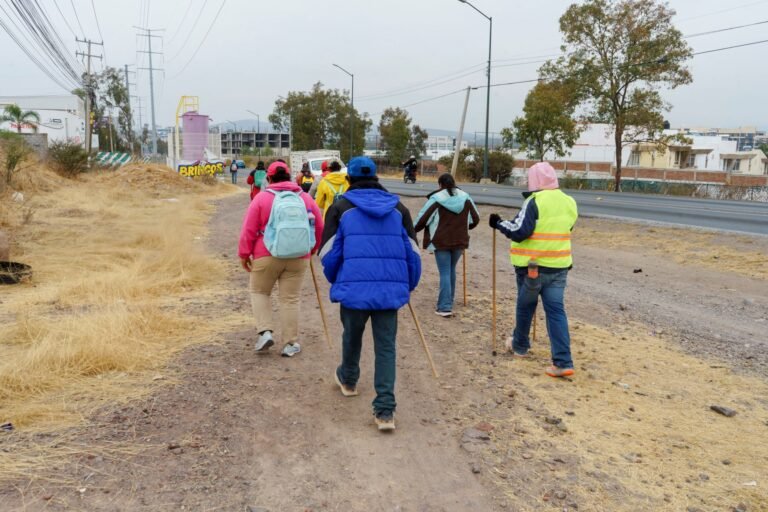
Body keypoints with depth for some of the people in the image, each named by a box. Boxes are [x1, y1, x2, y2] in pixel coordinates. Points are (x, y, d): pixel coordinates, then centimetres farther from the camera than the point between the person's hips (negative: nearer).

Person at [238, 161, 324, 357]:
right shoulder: (306, 198, 5)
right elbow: (319, 228, 10)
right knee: (291, 299, 9)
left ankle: (265, 332, 5)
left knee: (259, 291, 19)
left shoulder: (262, 198, -3)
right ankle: (291, 343, 12)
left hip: (266, 256, -2)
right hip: (298, 258, 2)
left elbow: (249, 230, -4)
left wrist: (244, 254, 7)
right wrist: (311, 249, 25)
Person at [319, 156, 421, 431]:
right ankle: (385, 411, 3)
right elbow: (412, 254, 9)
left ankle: (348, 380, 47)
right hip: (391, 289, 1)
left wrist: (336, 281, 19)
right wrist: (408, 286, 21)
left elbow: (329, 253, 1)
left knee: (352, 337, 23)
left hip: (354, 287, -1)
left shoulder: (340, 207, 3)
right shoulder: (399, 209, 11)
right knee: (386, 348, 7)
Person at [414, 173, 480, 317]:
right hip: (459, 241, 5)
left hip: (441, 241, -4)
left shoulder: (437, 199, -11)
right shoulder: (465, 197, 3)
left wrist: (413, 230, 11)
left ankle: (445, 307, -6)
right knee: (452, 271, 19)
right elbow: (475, 219, 12)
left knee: (445, 273, -2)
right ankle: (448, 302, 29)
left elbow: (422, 218, -8)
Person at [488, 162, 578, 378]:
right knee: (556, 310, 4)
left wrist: (499, 223, -4)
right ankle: (563, 362, -3)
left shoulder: (535, 201, -13)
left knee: (525, 306, 16)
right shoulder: (569, 202, 8)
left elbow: (519, 231, -18)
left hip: (532, 265, -5)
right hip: (559, 265, 5)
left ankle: (519, 345, 36)